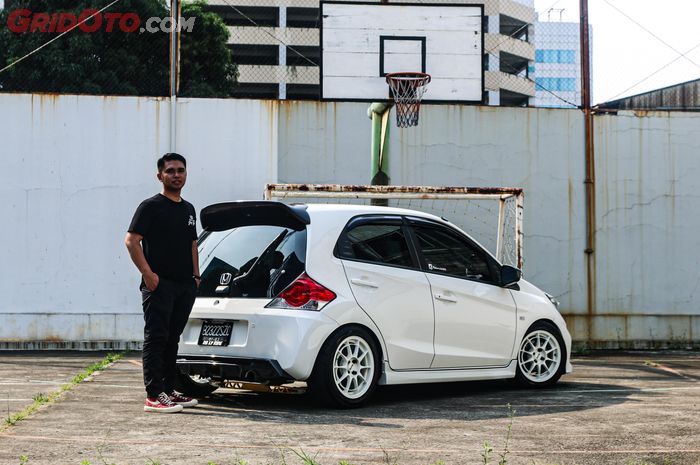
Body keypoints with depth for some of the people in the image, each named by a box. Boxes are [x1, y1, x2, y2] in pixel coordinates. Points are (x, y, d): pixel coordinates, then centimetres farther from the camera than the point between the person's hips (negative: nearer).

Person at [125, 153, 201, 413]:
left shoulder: (188, 209, 18)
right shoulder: (151, 206, -5)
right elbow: (131, 240, -10)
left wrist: (196, 276, 14)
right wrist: (148, 274, -17)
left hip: (184, 285, 8)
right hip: (159, 285, -7)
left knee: (172, 339, 12)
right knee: (156, 339, -9)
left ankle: (169, 391, 19)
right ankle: (154, 396, -11)